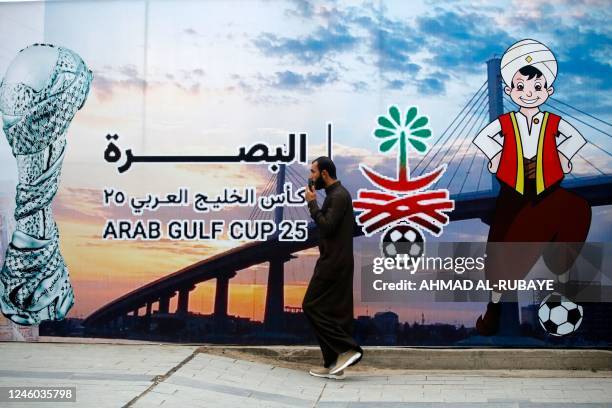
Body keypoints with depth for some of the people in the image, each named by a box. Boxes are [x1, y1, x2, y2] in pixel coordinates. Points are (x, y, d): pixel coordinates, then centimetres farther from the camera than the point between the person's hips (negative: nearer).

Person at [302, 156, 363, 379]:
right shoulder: (336, 194, 18)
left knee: (312, 306, -7)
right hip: (335, 262, 10)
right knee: (334, 311, 9)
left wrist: (312, 203, -15)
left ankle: (347, 349, -8)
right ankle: (333, 364, 13)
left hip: (334, 263, -10)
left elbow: (326, 226, -23)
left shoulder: (338, 196, -15)